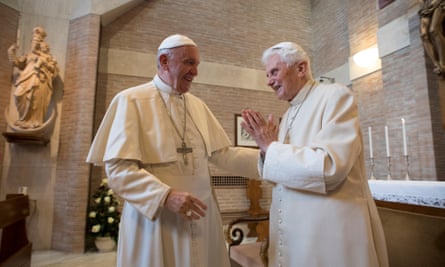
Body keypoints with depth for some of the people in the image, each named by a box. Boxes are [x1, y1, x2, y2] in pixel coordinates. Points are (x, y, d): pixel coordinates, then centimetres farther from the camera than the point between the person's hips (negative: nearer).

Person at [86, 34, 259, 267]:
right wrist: (165, 195, -27)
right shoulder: (131, 100, -8)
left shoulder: (198, 105, 9)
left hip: (200, 215, 6)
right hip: (154, 217, -5)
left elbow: (222, 154, 5)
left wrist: (266, 156, -5)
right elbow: (119, 169, -15)